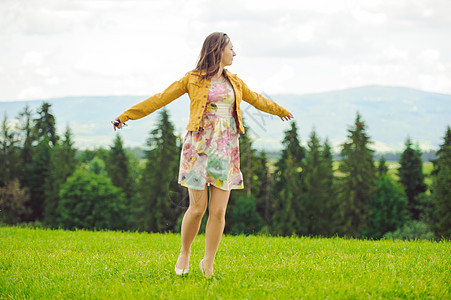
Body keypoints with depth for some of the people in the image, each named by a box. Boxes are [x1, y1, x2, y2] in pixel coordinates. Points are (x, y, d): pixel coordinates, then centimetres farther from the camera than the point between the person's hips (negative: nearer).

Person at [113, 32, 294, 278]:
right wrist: (126, 116, 1)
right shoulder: (193, 79, 2)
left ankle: (208, 263, 10)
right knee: (197, 208, -4)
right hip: (199, 147, -4)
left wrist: (279, 110, 49)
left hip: (226, 150, 4)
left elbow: (256, 100, 34)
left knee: (218, 211, -2)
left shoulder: (234, 82, 16)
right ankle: (185, 252, 21)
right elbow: (160, 99, 3)